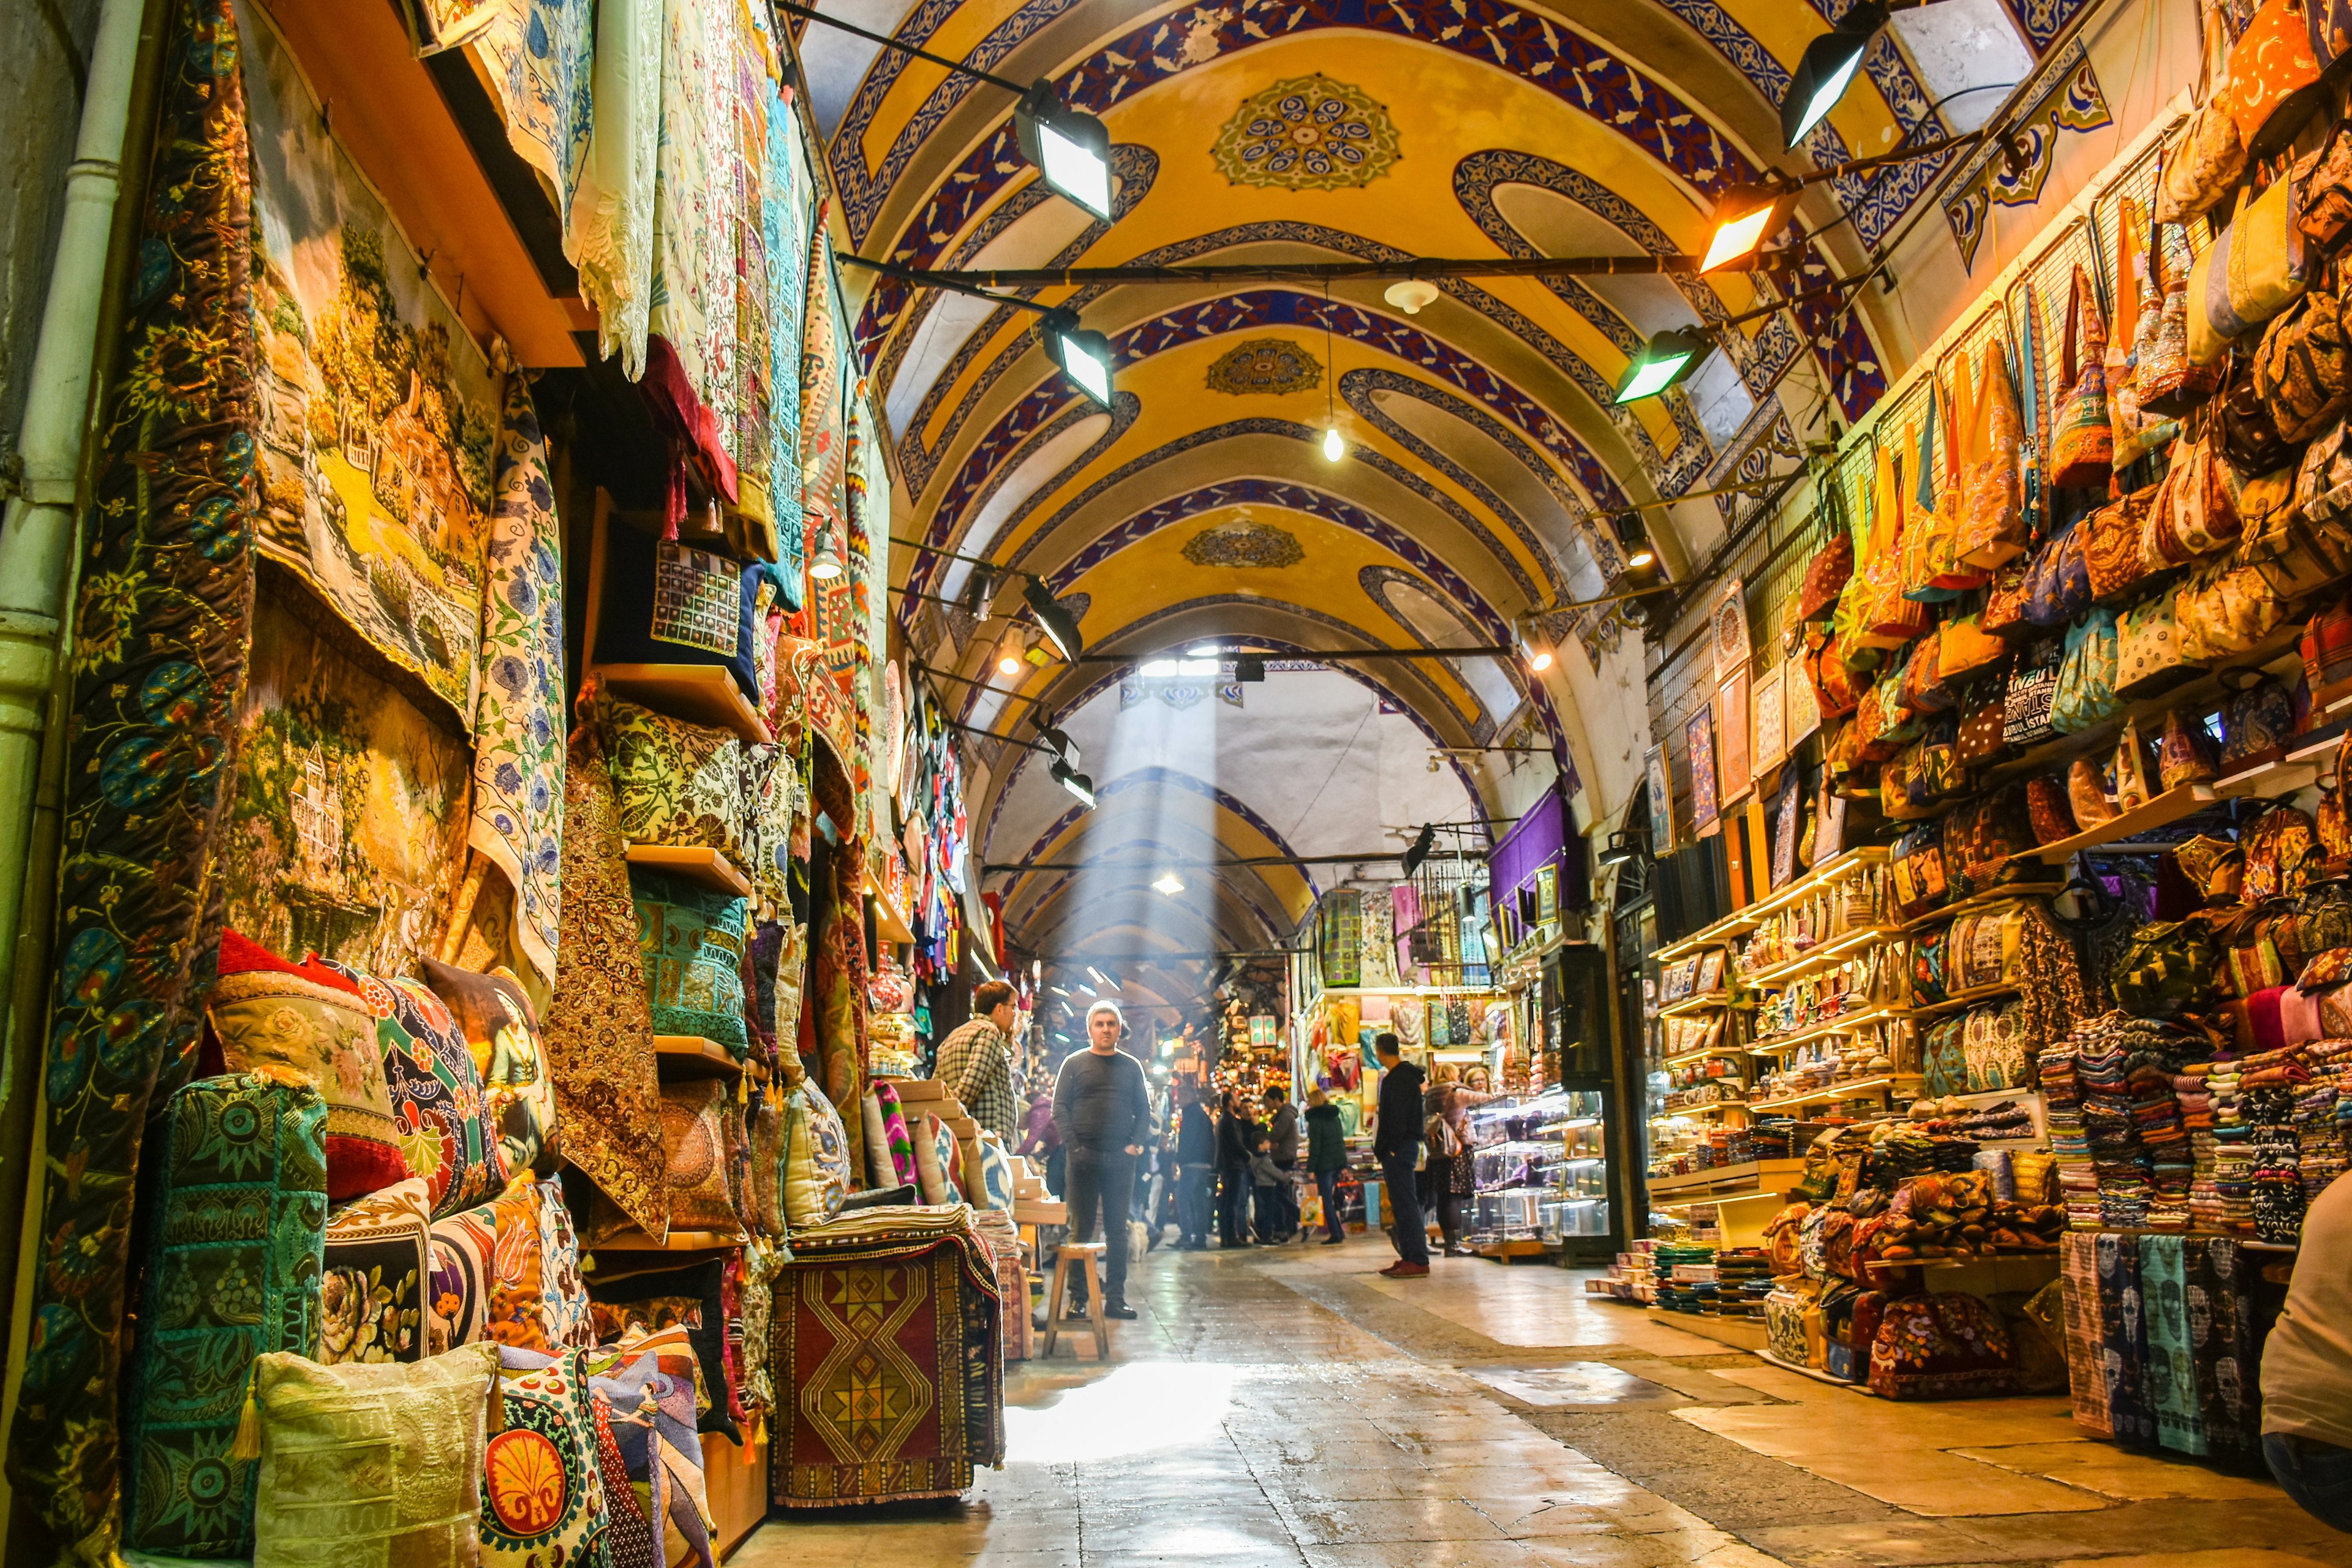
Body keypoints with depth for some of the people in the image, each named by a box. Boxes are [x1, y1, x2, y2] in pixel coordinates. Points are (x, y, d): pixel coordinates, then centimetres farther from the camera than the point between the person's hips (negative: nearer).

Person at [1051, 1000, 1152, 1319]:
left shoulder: (1131, 1067, 12)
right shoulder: (1075, 1064, 5)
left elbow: (1144, 1110, 13)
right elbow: (1060, 1108, 1)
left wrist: (1137, 1143, -2)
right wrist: (1073, 1146, -10)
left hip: (1121, 1158, 2)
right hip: (1085, 1158, -2)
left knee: (1118, 1230, 4)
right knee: (1081, 1229, 1)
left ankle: (1115, 1298, 8)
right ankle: (1078, 1297, 5)